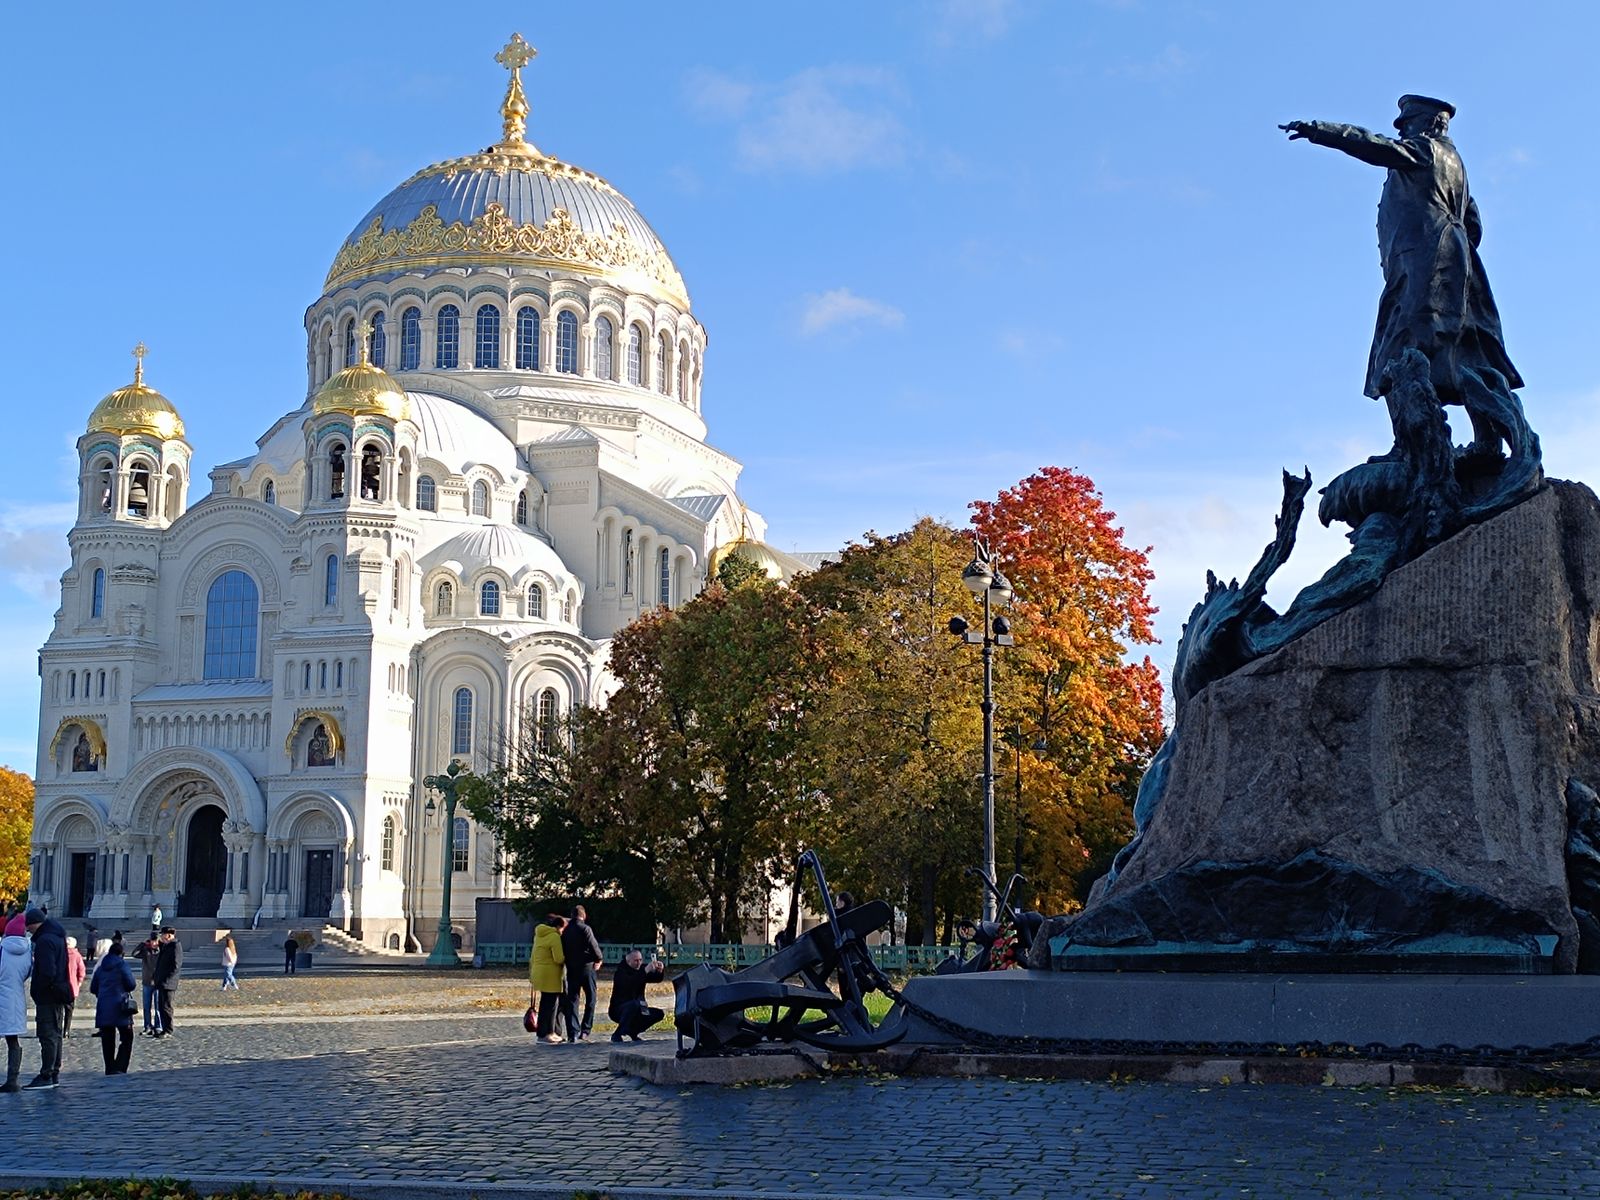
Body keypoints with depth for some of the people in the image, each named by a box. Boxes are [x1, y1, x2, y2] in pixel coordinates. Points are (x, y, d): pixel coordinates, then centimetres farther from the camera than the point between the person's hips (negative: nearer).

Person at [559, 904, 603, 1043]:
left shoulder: (566, 931, 6)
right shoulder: (585, 929, -12)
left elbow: (562, 950, 8)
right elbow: (593, 946, -15)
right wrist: (599, 959, 4)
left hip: (571, 969, 5)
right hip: (586, 967, -5)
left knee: (572, 1000, 6)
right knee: (590, 999, 8)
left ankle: (573, 1033, 0)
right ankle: (585, 1030, 3)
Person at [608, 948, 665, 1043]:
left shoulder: (641, 970, 6)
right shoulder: (621, 972, -15)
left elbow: (657, 978, 0)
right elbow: (629, 983, -36)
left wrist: (660, 971, -23)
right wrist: (645, 971, -42)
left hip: (636, 1010, 7)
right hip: (618, 1009, -7)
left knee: (659, 1013, -3)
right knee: (634, 1004, -36)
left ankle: (633, 1032, 9)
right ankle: (617, 1035, -25)